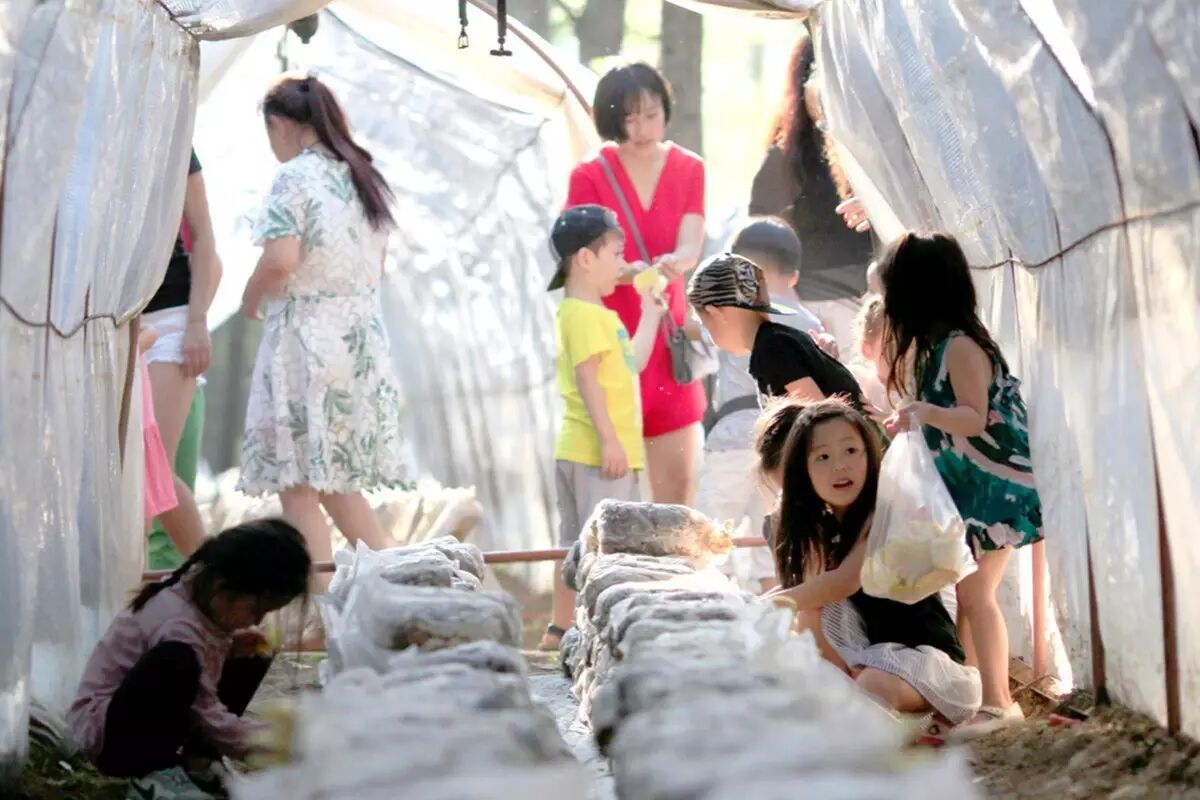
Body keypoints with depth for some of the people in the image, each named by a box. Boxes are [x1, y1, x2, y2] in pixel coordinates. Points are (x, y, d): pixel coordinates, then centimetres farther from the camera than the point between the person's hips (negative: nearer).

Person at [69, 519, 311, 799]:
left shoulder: (201, 589, -5)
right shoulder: (177, 624, -30)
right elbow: (208, 717, -25)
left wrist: (229, 647, -4)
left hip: (163, 721, 10)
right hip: (106, 730, -10)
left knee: (253, 657, 7)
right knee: (175, 660, -38)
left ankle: (199, 756, 4)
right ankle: (152, 774, -22)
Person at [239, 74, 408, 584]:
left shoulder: (295, 176, -10)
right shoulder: (363, 176, 14)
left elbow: (281, 260, -20)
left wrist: (250, 300, -3)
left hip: (305, 339, -8)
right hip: (362, 339, 8)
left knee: (297, 486, -3)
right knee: (338, 483, 16)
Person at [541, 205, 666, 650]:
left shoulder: (596, 314, 18)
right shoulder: (582, 314, -15)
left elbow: (634, 362, 24)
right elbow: (587, 378, -22)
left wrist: (650, 314, 26)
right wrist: (609, 439, -25)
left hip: (581, 449, 11)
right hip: (597, 450, -11)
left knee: (578, 542, 15)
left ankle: (561, 628, 21)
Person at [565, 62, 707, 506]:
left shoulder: (688, 169, 6)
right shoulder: (589, 176, -4)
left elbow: (690, 246, -6)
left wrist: (675, 262, -30)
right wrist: (628, 271, -33)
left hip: (667, 340, 3)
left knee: (679, 478, 5)